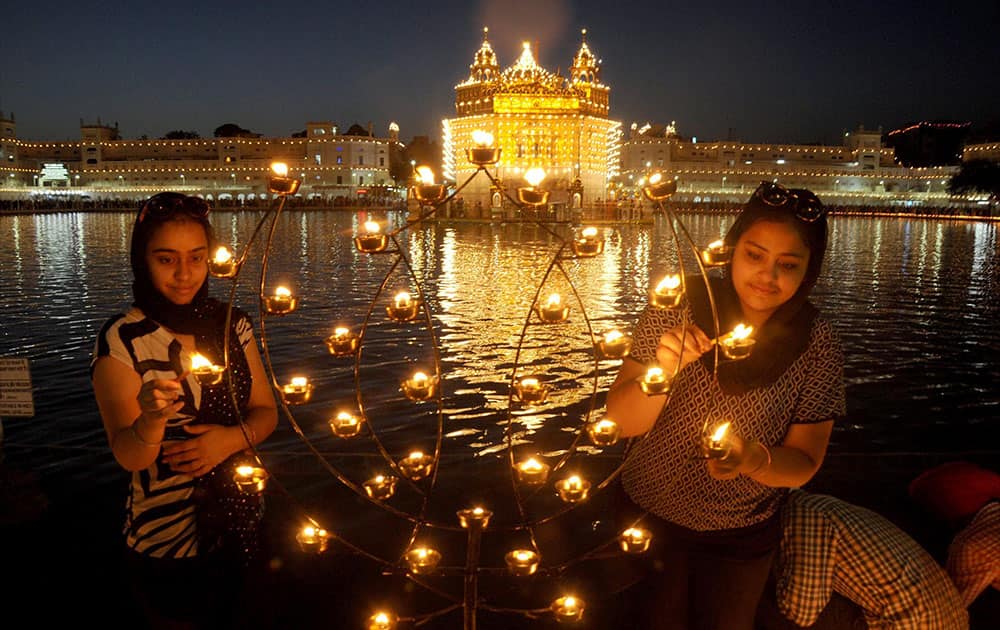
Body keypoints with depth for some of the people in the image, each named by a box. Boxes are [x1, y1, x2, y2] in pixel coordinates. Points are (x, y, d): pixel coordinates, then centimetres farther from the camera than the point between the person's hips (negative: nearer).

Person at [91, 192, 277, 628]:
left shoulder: (232, 324, -4)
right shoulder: (121, 341, -16)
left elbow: (266, 411, 1)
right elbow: (129, 457, -21)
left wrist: (233, 437, -20)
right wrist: (151, 420, -43)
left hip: (237, 523, 4)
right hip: (167, 540, -4)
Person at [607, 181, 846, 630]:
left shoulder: (816, 345, -16)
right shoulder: (678, 306, -18)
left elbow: (803, 464, -11)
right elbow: (620, 421, -17)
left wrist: (754, 458, -34)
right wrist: (663, 370, -37)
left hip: (741, 536, 0)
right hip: (648, 515, 0)